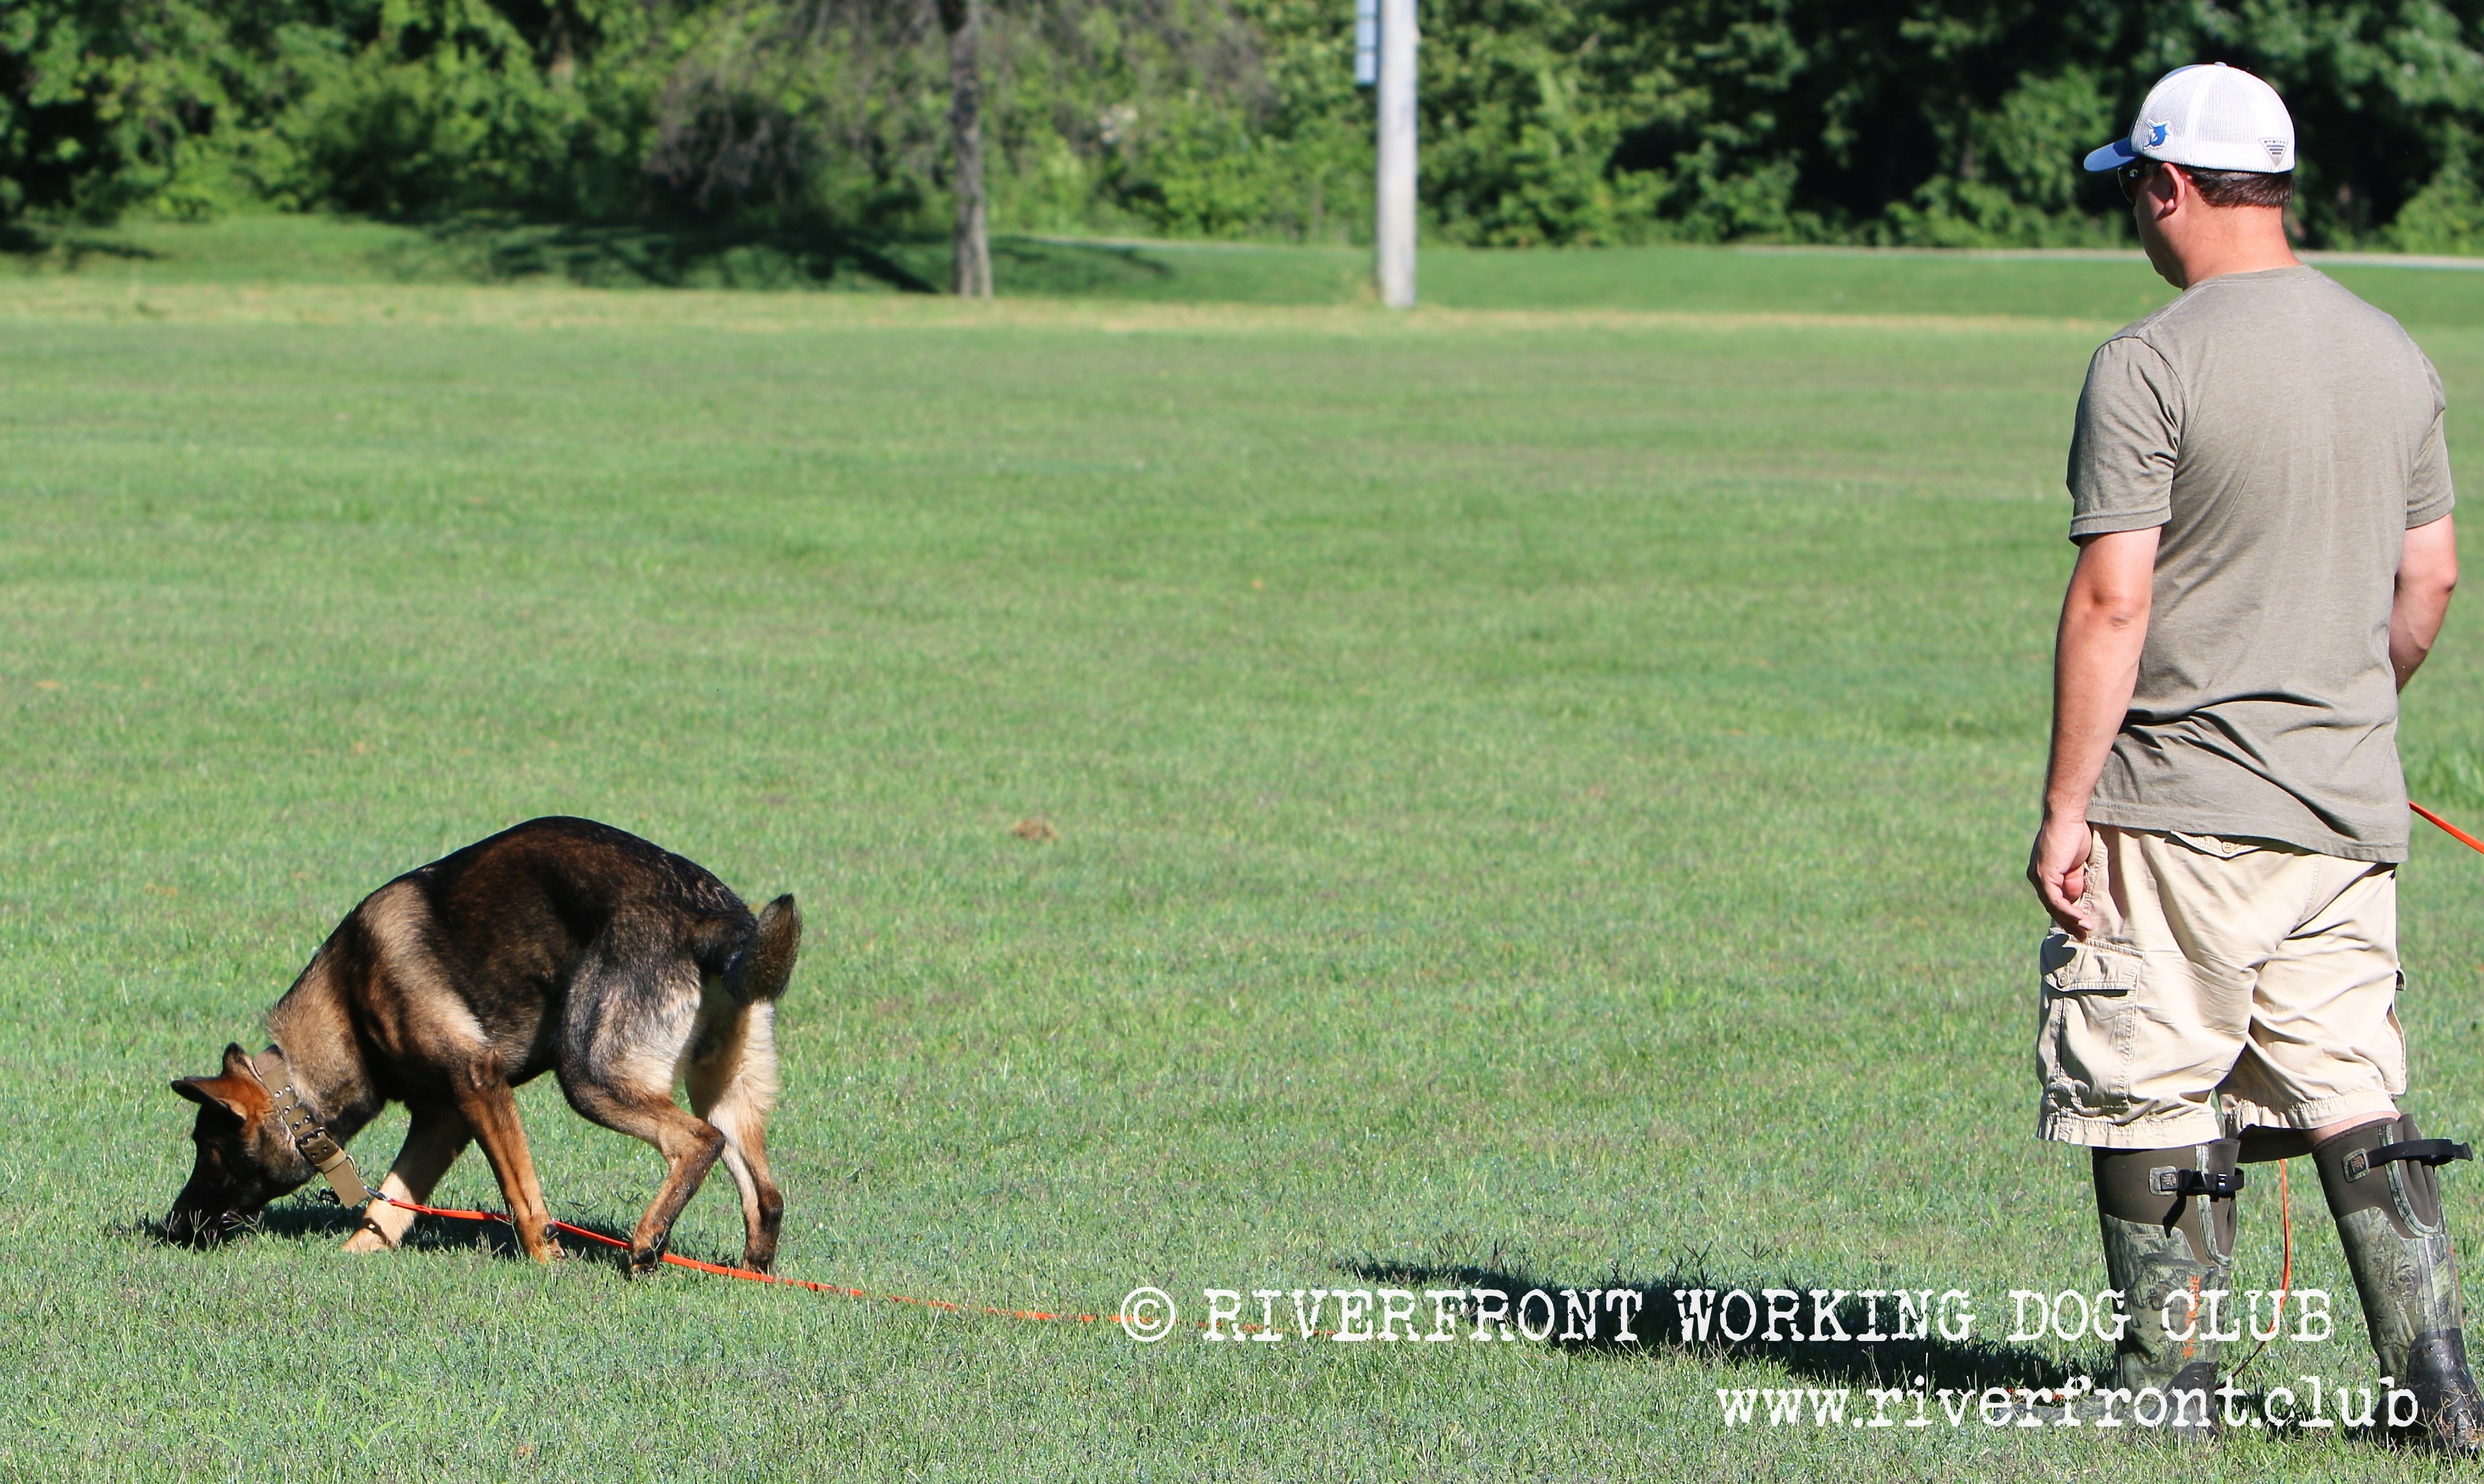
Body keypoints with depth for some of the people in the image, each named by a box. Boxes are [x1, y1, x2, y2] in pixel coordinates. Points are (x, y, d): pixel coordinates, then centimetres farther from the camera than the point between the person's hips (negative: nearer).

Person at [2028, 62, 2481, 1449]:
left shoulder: (2152, 364, -12)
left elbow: (2114, 600, -16)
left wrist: (2065, 808, -13)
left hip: (2189, 801, -6)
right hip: (2355, 805, 6)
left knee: (2154, 1101, 4)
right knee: (2355, 1103, 9)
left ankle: (2175, 1378, 8)